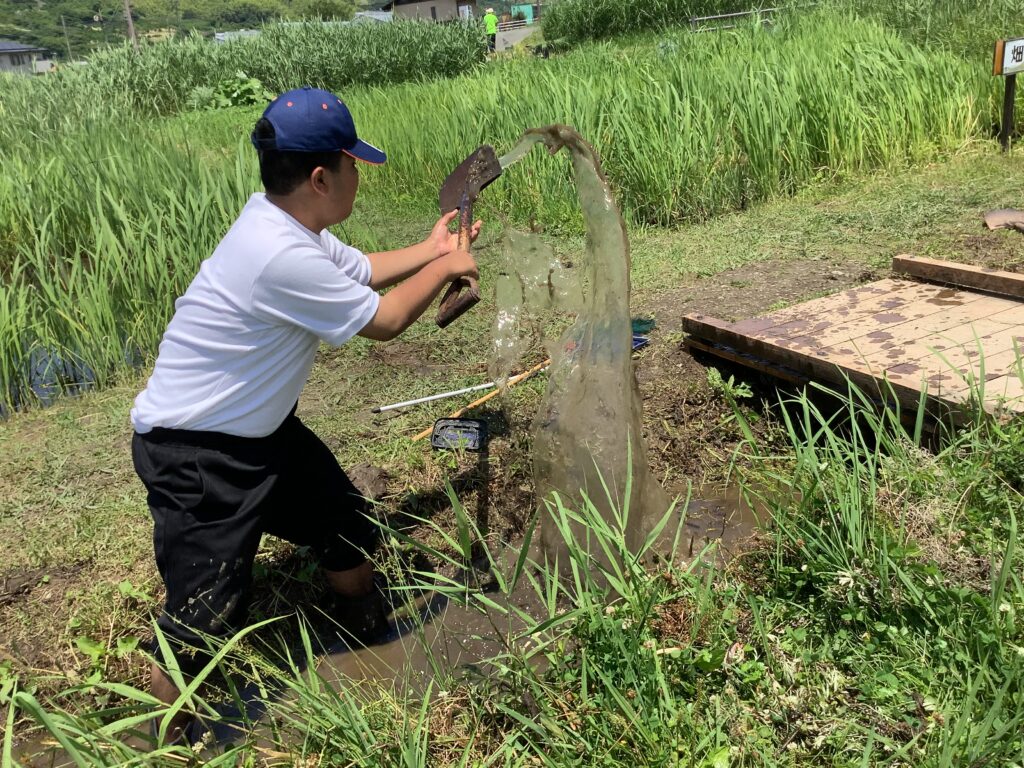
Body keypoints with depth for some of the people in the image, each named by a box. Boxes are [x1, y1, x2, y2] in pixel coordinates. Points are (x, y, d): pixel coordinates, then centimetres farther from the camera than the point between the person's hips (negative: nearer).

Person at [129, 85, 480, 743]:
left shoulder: (289, 223, -2)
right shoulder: (282, 257, -32)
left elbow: (362, 270, 18)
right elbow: (383, 321, -18)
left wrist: (429, 250, 17)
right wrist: (445, 268, -4)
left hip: (262, 430, 10)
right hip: (194, 454, -10)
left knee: (351, 534, 17)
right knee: (204, 623, -6)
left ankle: (373, 644, 42)